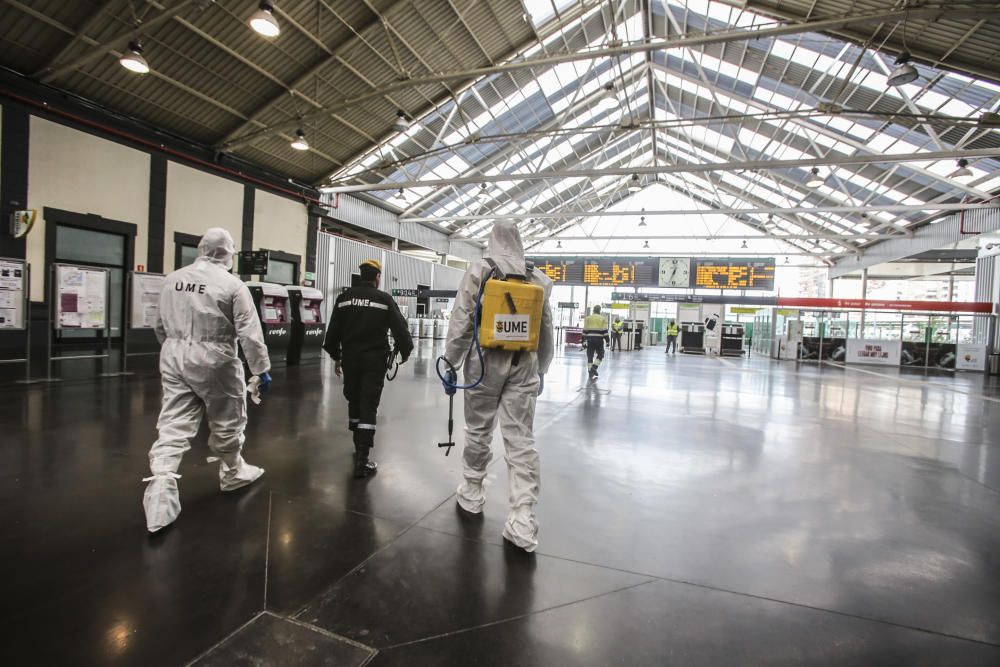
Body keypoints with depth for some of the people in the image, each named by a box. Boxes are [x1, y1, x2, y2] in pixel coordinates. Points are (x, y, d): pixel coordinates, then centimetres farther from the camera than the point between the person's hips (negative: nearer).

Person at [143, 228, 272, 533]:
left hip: (174, 358, 5)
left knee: (173, 426, 7)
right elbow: (250, 333, -13)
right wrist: (262, 368, -6)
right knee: (227, 422, 15)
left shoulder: (172, 279, 7)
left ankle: (161, 486, -2)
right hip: (214, 361, -5)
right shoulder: (231, 284, -11)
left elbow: (160, 326, 15)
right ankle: (233, 473, 34)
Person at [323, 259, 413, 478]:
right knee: (368, 406, -3)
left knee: (354, 401, 19)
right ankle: (362, 461, -6)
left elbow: (333, 330, 8)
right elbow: (400, 328, -6)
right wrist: (405, 351, 11)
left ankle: (359, 448, 35)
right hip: (374, 359, -4)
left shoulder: (344, 298, 5)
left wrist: (336, 356, 18)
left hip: (350, 358, 4)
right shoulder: (384, 299, -5)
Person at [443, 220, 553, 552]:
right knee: (522, 440, 3)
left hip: (486, 361, -2)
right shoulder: (537, 278, 6)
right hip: (523, 364, 2)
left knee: (478, 431, 15)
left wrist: (451, 363, 3)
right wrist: (541, 370, 21)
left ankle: (472, 492, 34)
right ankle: (523, 519, 2)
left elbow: (461, 321, -6)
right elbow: (546, 329, 10)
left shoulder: (478, 271, -3)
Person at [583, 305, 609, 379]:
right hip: (599, 339, -2)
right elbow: (605, 331, -3)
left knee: (590, 356, 7)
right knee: (600, 355, 13)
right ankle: (594, 367, -7)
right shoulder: (603, 319, 4)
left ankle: (591, 373, 7)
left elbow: (585, 330, 5)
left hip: (590, 339, 2)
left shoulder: (588, 318, 9)